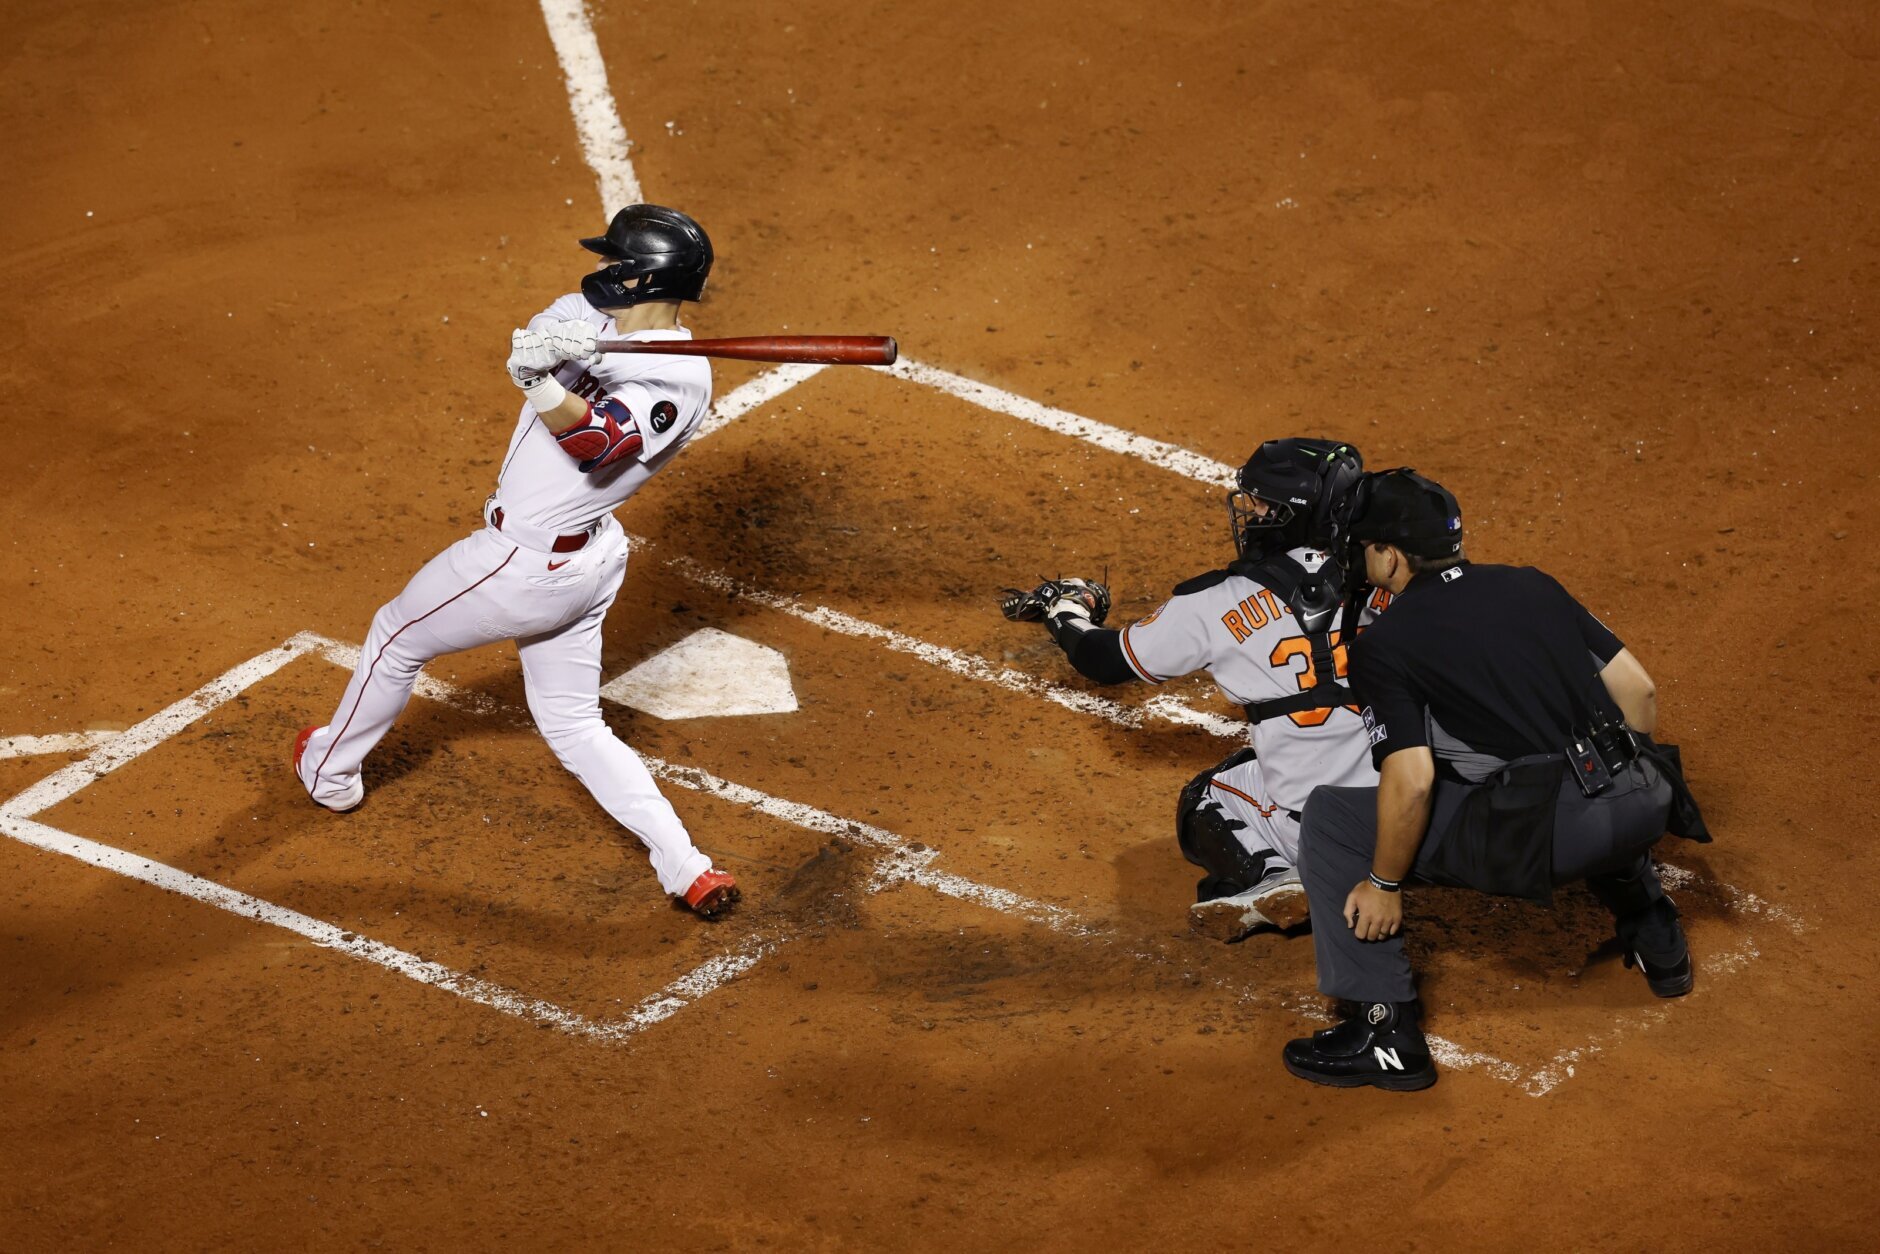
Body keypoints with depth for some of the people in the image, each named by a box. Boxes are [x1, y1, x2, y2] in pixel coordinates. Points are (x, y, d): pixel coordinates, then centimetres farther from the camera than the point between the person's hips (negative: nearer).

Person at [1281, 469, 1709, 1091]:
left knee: (1330, 818, 4)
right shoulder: (1532, 585, 17)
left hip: (1540, 839, -7)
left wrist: (1383, 885, 2)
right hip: (1639, 810, 7)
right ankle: (1659, 944, 46)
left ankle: (1386, 1031, 1)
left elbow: (1411, 779, -11)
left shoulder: (1383, 645, 0)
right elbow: (1637, 688, 16)